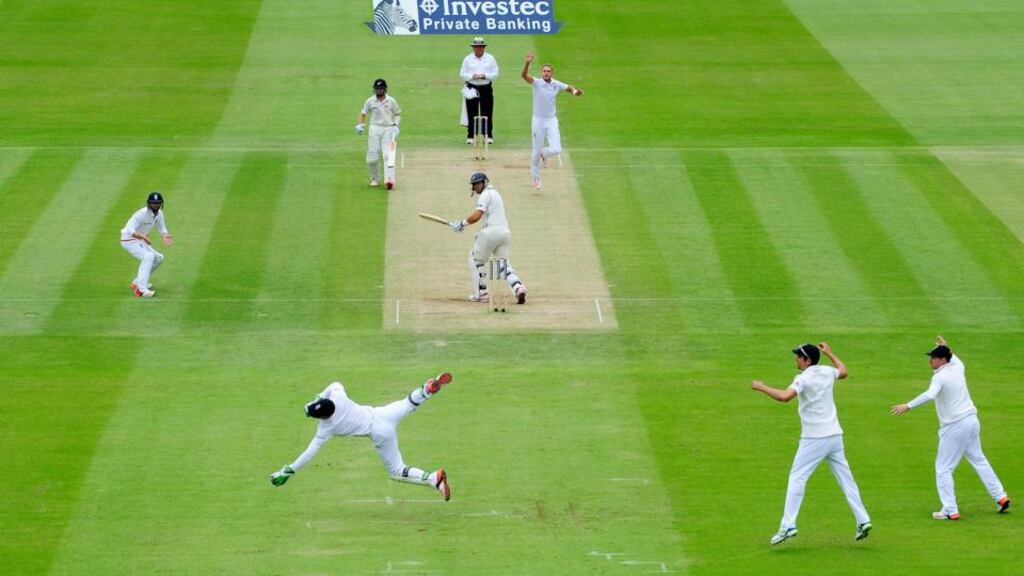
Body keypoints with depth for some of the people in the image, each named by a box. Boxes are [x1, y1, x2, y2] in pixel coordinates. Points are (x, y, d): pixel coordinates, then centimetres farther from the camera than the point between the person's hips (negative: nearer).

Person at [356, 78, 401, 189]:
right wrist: (360, 125, -7)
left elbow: (398, 114, 12)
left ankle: (389, 179, -24)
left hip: (388, 129, -1)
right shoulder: (370, 101, 3)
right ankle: (374, 178, 20)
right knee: (372, 157, -2)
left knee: (388, 155, -15)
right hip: (375, 129, 1)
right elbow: (363, 113, 11)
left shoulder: (391, 101, 2)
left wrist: (396, 125, -5)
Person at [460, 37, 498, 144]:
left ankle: (488, 136, 5)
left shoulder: (490, 58, 6)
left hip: (486, 88, 0)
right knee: (472, 113, 0)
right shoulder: (467, 59, 6)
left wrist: (484, 76, -13)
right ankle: (470, 136, 5)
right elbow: (462, 74, 3)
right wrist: (472, 76, -14)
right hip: (472, 88, 0)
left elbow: (495, 74, 2)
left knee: (487, 113, 0)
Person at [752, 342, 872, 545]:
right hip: (835, 435, 7)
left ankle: (788, 525, -13)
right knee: (845, 478, 12)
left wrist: (762, 388, -16)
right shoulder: (827, 372, 8)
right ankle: (862, 520, 9)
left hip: (814, 438, -7)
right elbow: (843, 371, 32)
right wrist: (829, 353, 43)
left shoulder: (804, 378, -13)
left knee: (797, 477, -5)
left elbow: (785, 396, -28)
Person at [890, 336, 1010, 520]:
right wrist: (947, 348, 45)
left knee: (943, 469, 0)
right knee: (979, 460, 21)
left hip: (954, 427, -8)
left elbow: (930, 394, -37)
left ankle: (950, 511, -5)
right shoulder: (958, 369, 6)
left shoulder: (940, 377, -17)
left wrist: (908, 406, -42)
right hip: (972, 420, 8)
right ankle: (1000, 497, 25)